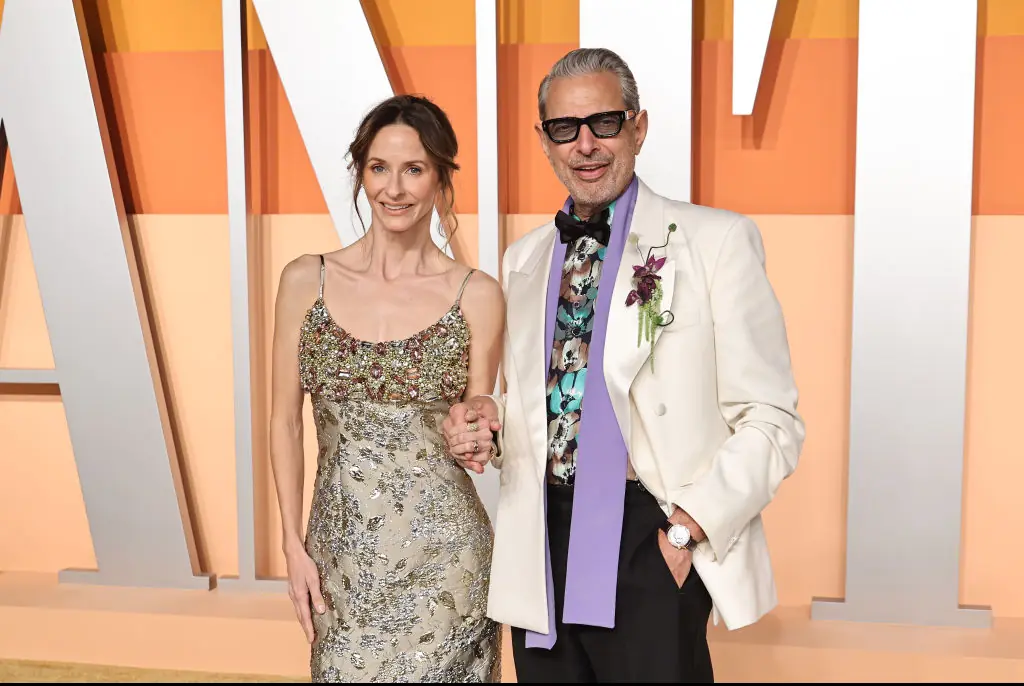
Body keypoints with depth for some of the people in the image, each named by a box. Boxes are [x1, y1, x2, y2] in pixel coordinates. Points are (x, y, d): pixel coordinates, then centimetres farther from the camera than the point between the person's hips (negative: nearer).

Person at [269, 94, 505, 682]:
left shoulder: (477, 296, -5)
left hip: (443, 553, -1)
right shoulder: (306, 281, 0)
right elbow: (286, 421, 5)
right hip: (341, 553, 2)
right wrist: (294, 546, 1)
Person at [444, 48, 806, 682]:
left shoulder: (715, 240, -3)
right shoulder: (523, 259, 13)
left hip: (652, 549, -4)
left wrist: (689, 529, -16)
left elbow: (771, 421, -6)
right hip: (541, 557, 5)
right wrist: (489, 422, 1)